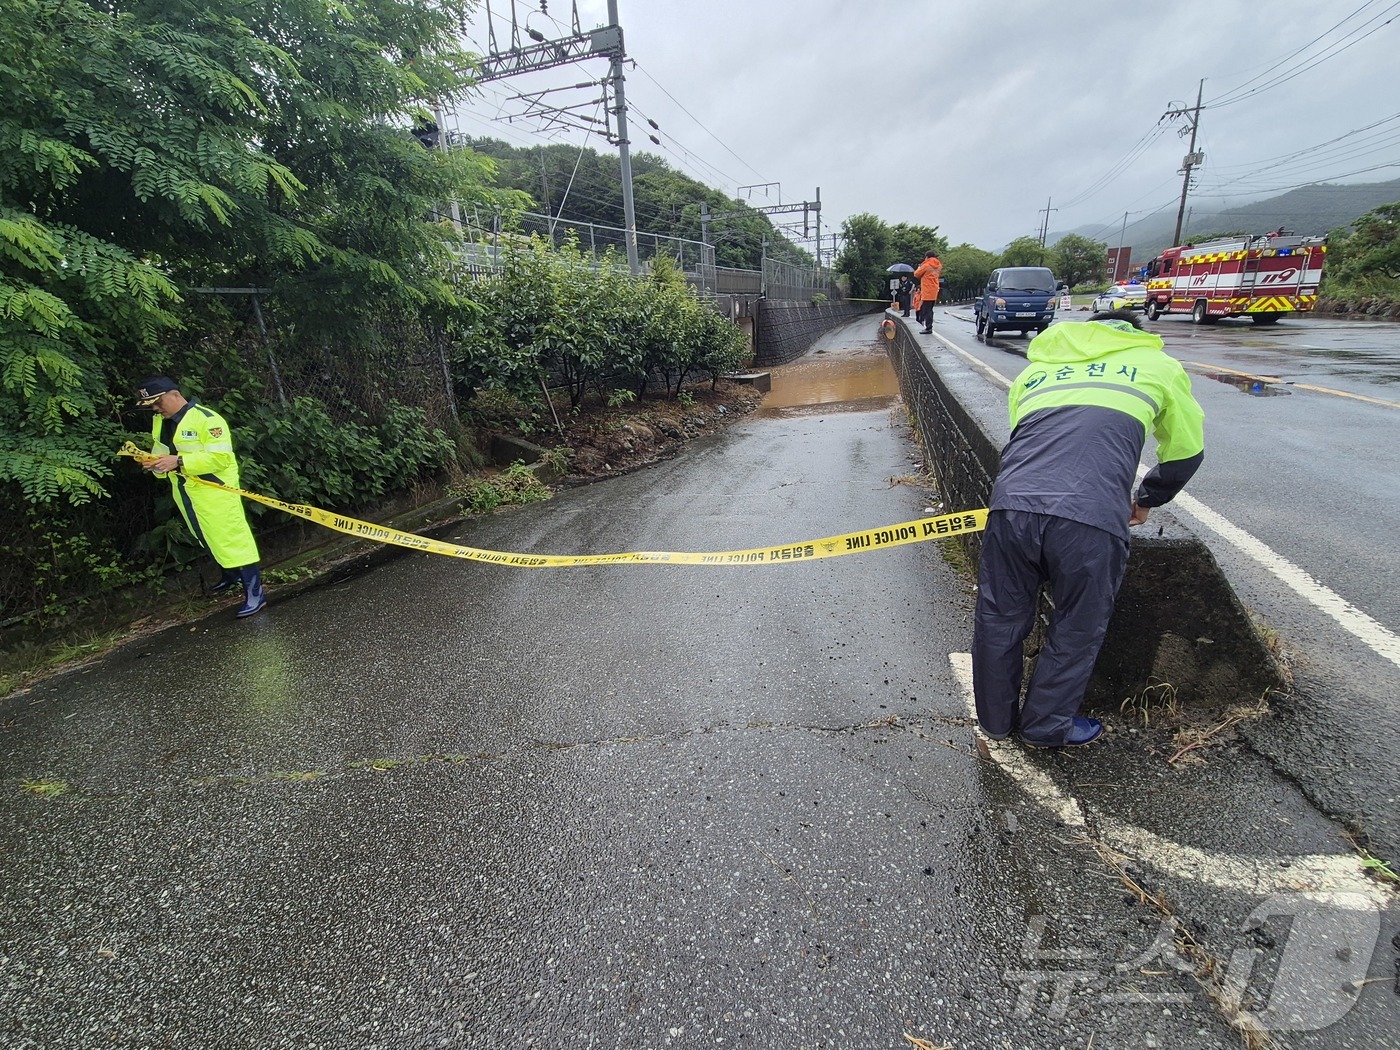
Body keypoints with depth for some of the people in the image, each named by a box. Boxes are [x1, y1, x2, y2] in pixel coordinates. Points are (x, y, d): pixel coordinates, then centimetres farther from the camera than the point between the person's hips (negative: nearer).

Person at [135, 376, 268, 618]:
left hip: (215, 490, -9)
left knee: (232, 538, -9)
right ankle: (231, 575, 38)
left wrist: (179, 462, -27)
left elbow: (220, 457, -23)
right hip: (184, 493, 9)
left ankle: (255, 591, -6)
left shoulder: (206, 419, -17)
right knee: (209, 541, 20)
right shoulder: (159, 421, 11)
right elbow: (161, 453, 18)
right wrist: (155, 463, -5)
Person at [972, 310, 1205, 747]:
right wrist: (1145, 500, 48)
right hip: (1090, 520, -2)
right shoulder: (1159, 365, 25)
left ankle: (996, 720, 39)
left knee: (999, 620, 20)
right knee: (1075, 633, 20)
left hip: (1013, 505, 3)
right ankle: (1046, 727, 37)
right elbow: (1185, 452, 32)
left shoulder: (1035, 369, 31)